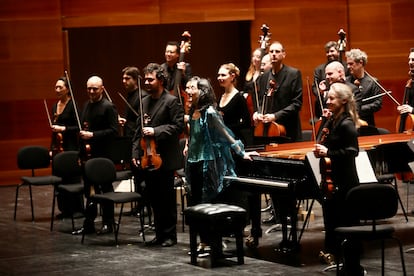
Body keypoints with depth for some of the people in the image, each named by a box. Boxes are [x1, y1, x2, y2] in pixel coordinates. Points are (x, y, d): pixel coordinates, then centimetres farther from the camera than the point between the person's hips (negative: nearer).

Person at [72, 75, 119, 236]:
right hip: (88, 155, 7)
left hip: (103, 155, -7)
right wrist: (85, 144, 3)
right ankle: (88, 224, 17)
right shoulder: (86, 106, 13)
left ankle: (108, 223, 12)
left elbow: (113, 131, -16)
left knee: (105, 189, 4)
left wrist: (92, 135, -21)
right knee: (89, 190, 11)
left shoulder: (108, 107, -9)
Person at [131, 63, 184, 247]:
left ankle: (170, 235, 9)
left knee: (166, 198, 0)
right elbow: (139, 129, 17)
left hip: (164, 159, -7)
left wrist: (156, 131, -19)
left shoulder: (171, 101, -7)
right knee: (154, 198, 11)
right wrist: (136, 152, 10)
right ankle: (160, 234, 20)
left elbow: (178, 126, -13)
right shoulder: (144, 102, 14)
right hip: (147, 158, 7)